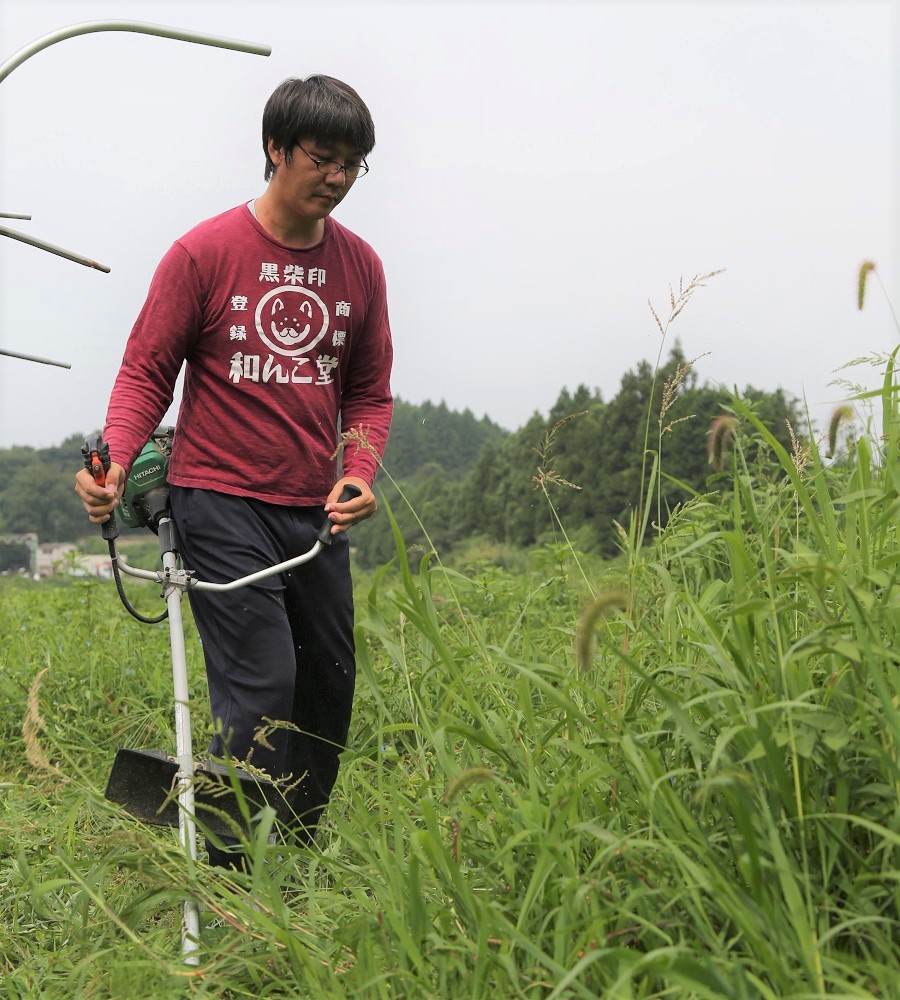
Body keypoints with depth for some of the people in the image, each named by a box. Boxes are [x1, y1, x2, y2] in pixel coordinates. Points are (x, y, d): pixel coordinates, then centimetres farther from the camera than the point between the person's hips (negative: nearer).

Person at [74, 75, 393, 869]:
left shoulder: (359, 265, 7)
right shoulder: (206, 252, -6)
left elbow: (369, 392, 12)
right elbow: (147, 371, -3)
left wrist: (359, 473, -6)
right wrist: (116, 463, -20)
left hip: (317, 513, 6)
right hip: (221, 503, -5)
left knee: (330, 686, 11)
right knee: (261, 686, -13)